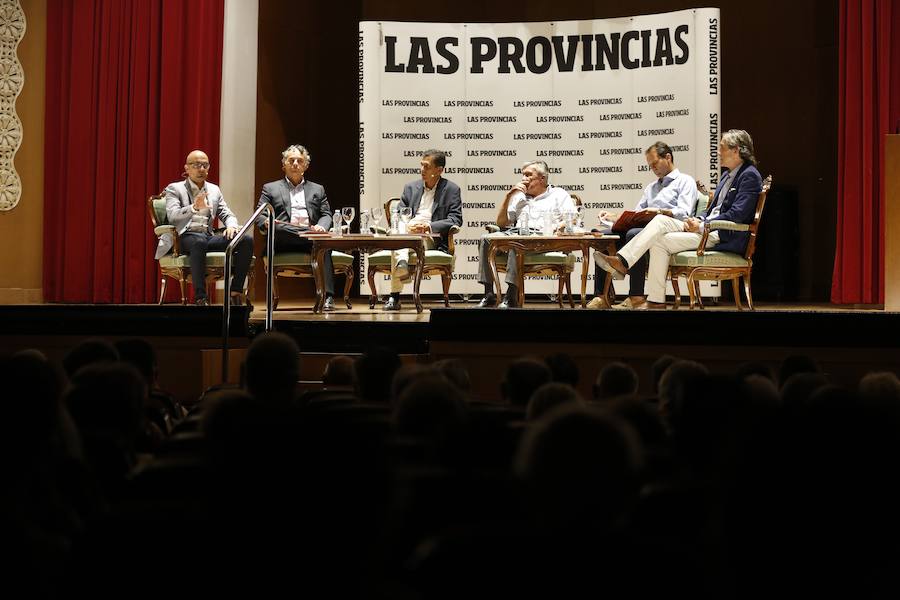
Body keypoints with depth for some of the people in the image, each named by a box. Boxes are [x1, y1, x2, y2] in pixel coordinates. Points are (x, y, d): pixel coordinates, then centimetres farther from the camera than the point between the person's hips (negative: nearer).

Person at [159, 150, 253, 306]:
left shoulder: (214, 190, 23)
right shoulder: (174, 189, 7)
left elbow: (227, 215, 18)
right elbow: (172, 216, -9)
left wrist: (232, 226, -7)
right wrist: (194, 208, -29)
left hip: (209, 237, 5)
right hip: (186, 237, -5)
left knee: (247, 241, -20)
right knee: (199, 241, -42)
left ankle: (235, 292, -18)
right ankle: (201, 298, -39)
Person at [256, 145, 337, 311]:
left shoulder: (317, 190, 28)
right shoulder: (271, 188, 23)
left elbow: (326, 215, 17)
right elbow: (259, 216, 14)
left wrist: (321, 227, -9)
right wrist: (266, 223, -13)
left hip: (310, 234, 1)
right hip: (283, 240, -1)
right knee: (277, 227, -38)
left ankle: (327, 297, -45)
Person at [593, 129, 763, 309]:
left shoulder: (750, 176, -10)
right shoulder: (728, 174, 22)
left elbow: (736, 215, -19)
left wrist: (702, 226, -17)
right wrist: (699, 220, 2)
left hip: (724, 237, -9)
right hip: (708, 227, 9)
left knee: (660, 241, -16)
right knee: (660, 220, -9)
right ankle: (622, 261, -16)